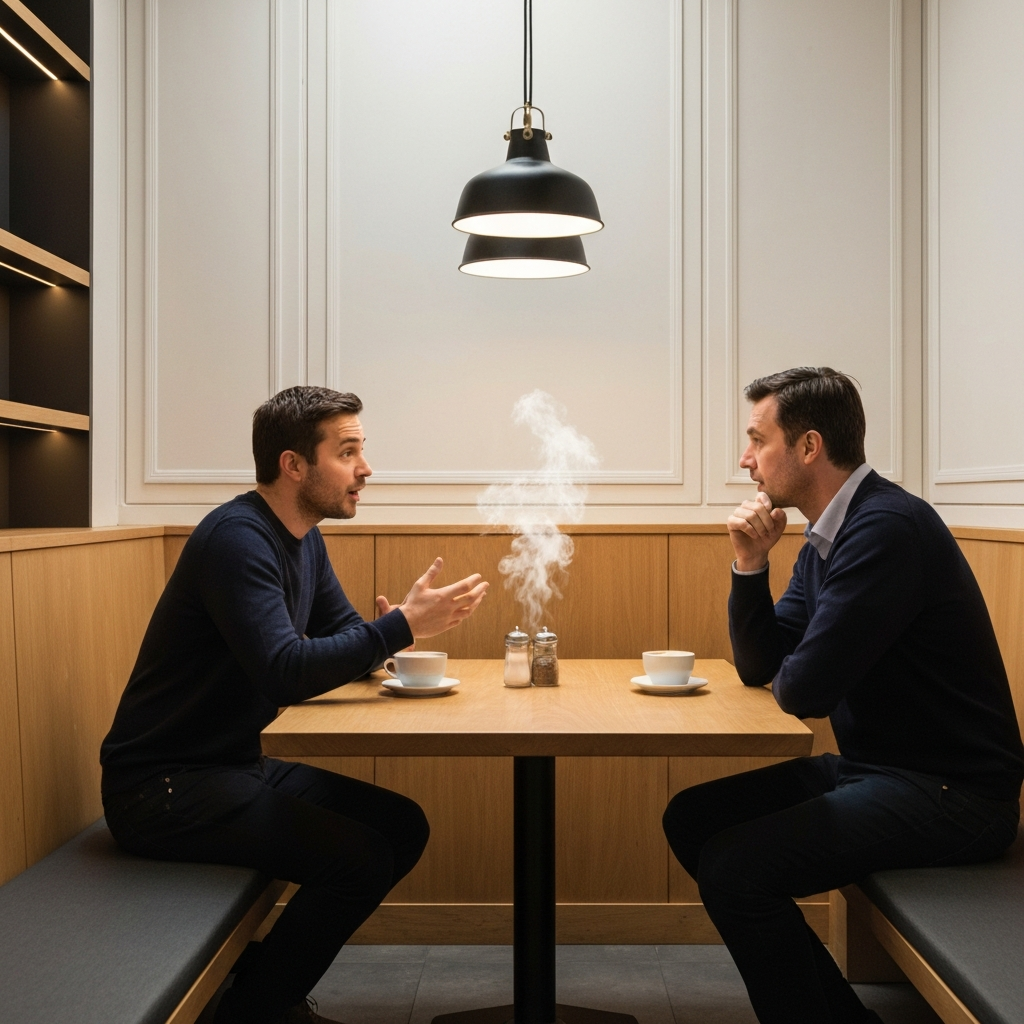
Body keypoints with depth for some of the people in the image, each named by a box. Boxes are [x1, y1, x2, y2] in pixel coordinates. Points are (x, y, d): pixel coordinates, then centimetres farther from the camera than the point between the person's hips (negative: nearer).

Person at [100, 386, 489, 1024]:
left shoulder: (304, 540, 10)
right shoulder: (238, 539, -20)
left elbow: (344, 636, 14)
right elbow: (283, 673, -30)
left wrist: (402, 631, -9)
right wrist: (400, 626, -26)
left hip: (235, 766, 10)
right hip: (160, 784, -10)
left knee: (404, 827, 4)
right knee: (360, 857, -22)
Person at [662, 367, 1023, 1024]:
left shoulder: (888, 527, -21)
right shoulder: (826, 538, 9)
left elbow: (803, 690, -25)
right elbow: (759, 664, 11)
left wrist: (789, 675, -1)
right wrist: (751, 563, -2)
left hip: (952, 792, -10)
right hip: (872, 766, 10)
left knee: (732, 865, -22)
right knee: (692, 819, 9)